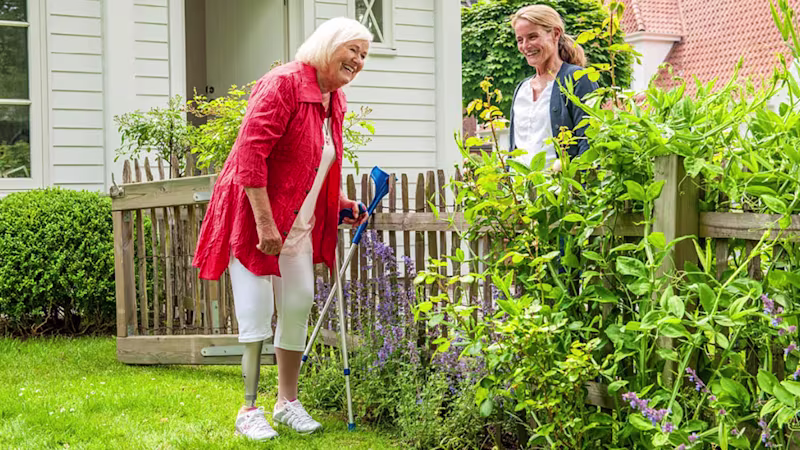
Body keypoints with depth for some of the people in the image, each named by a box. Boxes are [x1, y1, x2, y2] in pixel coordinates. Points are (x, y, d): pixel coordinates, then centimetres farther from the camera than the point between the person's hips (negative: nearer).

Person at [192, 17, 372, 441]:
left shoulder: (334, 101, 10)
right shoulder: (283, 83, -18)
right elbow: (251, 153, -25)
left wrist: (341, 201, 12)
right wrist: (265, 223, -27)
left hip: (299, 223, 8)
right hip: (254, 215, -8)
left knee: (298, 307, 8)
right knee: (257, 313, -5)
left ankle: (288, 401, 22)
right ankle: (250, 410, 6)